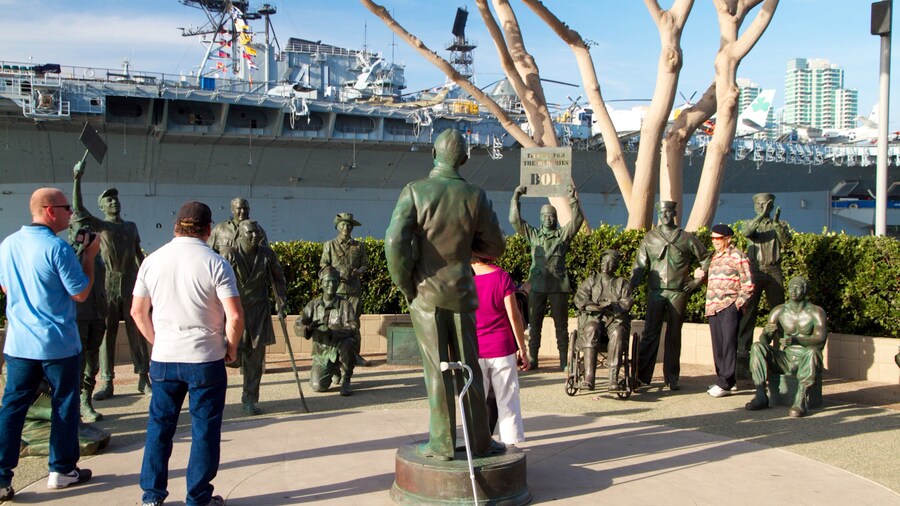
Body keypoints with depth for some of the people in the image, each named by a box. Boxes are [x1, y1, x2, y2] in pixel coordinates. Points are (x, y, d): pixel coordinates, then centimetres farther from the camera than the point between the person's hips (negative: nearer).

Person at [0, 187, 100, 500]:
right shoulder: (57, 248, -17)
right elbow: (81, 293, -12)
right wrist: (90, 255, -4)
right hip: (58, 344, -5)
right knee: (64, 405, 10)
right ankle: (62, 470, 20)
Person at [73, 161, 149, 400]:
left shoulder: (131, 227, 16)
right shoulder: (98, 225, 4)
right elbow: (78, 207, -11)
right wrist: (78, 180, -23)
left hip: (131, 283, 2)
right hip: (108, 284, -2)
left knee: (137, 331, 1)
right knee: (107, 333, 0)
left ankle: (143, 378, 5)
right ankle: (106, 382, 3)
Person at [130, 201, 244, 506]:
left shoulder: (153, 261, 2)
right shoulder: (215, 264, -10)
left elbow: (137, 312, 9)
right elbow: (235, 316, -15)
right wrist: (231, 347, 1)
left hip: (163, 359, 4)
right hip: (205, 360, -3)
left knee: (159, 426, 14)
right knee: (205, 429, 7)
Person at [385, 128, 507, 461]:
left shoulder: (415, 191, -9)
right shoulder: (475, 196, -2)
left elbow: (395, 242, -18)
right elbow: (495, 247, 5)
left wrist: (405, 285, -6)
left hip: (425, 292, -2)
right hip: (462, 292, 2)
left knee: (437, 369, 4)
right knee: (468, 367, 11)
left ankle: (442, 443, 9)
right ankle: (480, 441, 17)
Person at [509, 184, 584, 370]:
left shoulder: (563, 234, 9)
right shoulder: (533, 234, 13)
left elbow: (577, 220, -5)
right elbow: (514, 220, 7)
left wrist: (573, 198, -14)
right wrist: (516, 198, 0)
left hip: (559, 285, -2)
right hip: (537, 285, 2)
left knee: (561, 325, 1)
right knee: (534, 323, 2)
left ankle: (564, 360, 5)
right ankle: (532, 359, 7)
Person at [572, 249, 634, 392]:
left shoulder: (622, 283, 20)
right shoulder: (591, 280, 23)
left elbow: (627, 303, 3)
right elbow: (579, 297, 6)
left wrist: (611, 306, -17)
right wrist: (589, 306, -15)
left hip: (616, 320, 0)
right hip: (594, 318, 0)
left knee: (618, 333, -36)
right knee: (591, 330, -36)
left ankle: (613, 379, -45)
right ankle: (589, 377, -47)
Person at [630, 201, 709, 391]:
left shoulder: (686, 238, 7)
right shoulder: (650, 238, 8)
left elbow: (706, 259, 16)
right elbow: (639, 266, 7)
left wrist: (698, 279, 7)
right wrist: (630, 287, -2)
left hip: (679, 292, 0)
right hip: (656, 290, 0)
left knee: (674, 335, 5)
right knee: (650, 333, -4)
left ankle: (672, 378, 11)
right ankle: (642, 376, -2)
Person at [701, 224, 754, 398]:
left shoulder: (737, 256, -3)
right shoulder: (714, 257, 18)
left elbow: (748, 284, -6)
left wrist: (738, 304, -12)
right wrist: (702, 276, 6)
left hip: (729, 307, -7)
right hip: (713, 308, 7)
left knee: (729, 343, -9)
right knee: (717, 345, 8)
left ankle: (725, 383, -10)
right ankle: (722, 379, 16)